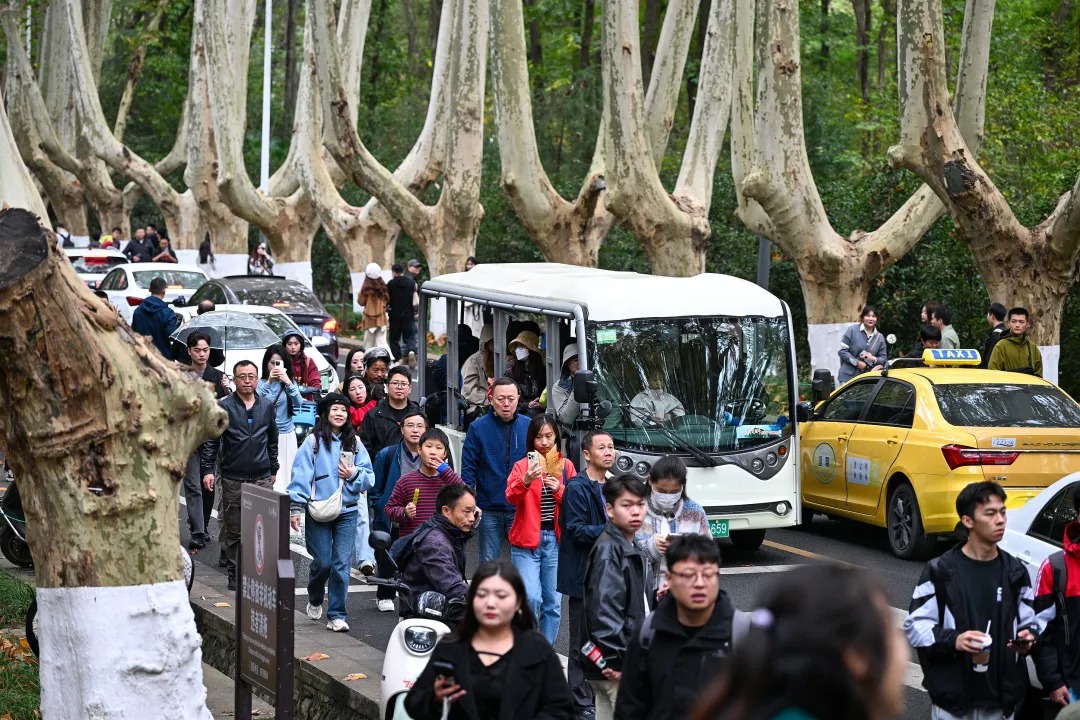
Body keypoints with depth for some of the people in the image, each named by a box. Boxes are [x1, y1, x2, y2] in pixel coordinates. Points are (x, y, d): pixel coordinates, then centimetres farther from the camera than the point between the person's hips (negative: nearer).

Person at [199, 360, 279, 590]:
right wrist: (208, 470, -8)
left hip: (262, 478, 3)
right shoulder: (224, 407, 0)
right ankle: (235, 575, 8)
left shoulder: (266, 407, 11)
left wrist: (273, 469, 21)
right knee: (233, 531, 1)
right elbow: (211, 441, 0)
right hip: (233, 479, -2)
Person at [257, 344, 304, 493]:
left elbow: (298, 404, -10)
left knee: (285, 474, -2)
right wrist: (269, 382, -22)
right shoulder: (260, 383, 2)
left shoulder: (291, 383, 7)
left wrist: (288, 383, -23)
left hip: (286, 436, 2)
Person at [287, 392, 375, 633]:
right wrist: (296, 507, -12)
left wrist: (354, 474, -10)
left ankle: (337, 615, 2)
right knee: (322, 562, 0)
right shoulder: (313, 442, -1)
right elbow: (301, 475, -6)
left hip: (347, 511, 2)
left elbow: (369, 478, 10)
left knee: (342, 564, -4)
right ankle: (315, 600, 31)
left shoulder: (355, 444, 8)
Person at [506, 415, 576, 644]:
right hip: (526, 540, -3)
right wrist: (525, 481, -35)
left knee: (553, 602, 4)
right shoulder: (522, 465, 1)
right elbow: (511, 497, -16)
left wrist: (559, 490, -13)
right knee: (531, 598, -15)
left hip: (555, 539, 3)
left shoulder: (566, 466, 8)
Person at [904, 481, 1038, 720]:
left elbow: (1027, 623, 15)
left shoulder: (1015, 572, 8)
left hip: (1001, 700, 3)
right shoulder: (940, 572, -5)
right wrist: (952, 640, -22)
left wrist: (1027, 638, -8)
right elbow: (915, 626, -5)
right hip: (952, 699, -3)